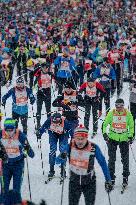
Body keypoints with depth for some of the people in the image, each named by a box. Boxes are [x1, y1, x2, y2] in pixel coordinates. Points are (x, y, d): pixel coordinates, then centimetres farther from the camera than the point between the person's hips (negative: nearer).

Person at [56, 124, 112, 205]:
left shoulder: (94, 148, -16)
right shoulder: (69, 147, -14)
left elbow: (103, 163, -7)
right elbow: (57, 161, -11)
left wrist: (108, 180, -8)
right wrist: (62, 157, -35)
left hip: (89, 182, -1)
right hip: (74, 181, 1)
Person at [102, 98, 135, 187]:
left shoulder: (128, 114, -3)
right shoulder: (111, 113, -4)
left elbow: (131, 126, 7)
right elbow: (104, 124, 4)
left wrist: (131, 136, -2)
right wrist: (104, 133, -9)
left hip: (124, 139, 0)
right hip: (112, 138, 0)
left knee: (125, 158, 3)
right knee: (112, 158, 0)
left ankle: (125, 176, 18)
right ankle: (111, 177, 9)